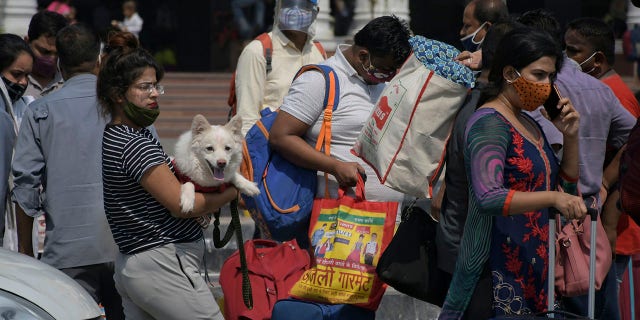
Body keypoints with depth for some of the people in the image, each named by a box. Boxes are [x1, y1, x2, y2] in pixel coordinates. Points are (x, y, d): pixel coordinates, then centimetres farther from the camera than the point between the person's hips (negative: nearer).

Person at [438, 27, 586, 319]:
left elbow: (567, 188, 20)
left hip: (534, 260, 9)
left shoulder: (529, 123, 14)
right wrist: (552, 198, -36)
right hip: (500, 265, -9)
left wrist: (571, 136, 7)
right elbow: (489, 198, -27)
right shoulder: (490, 123, -12)